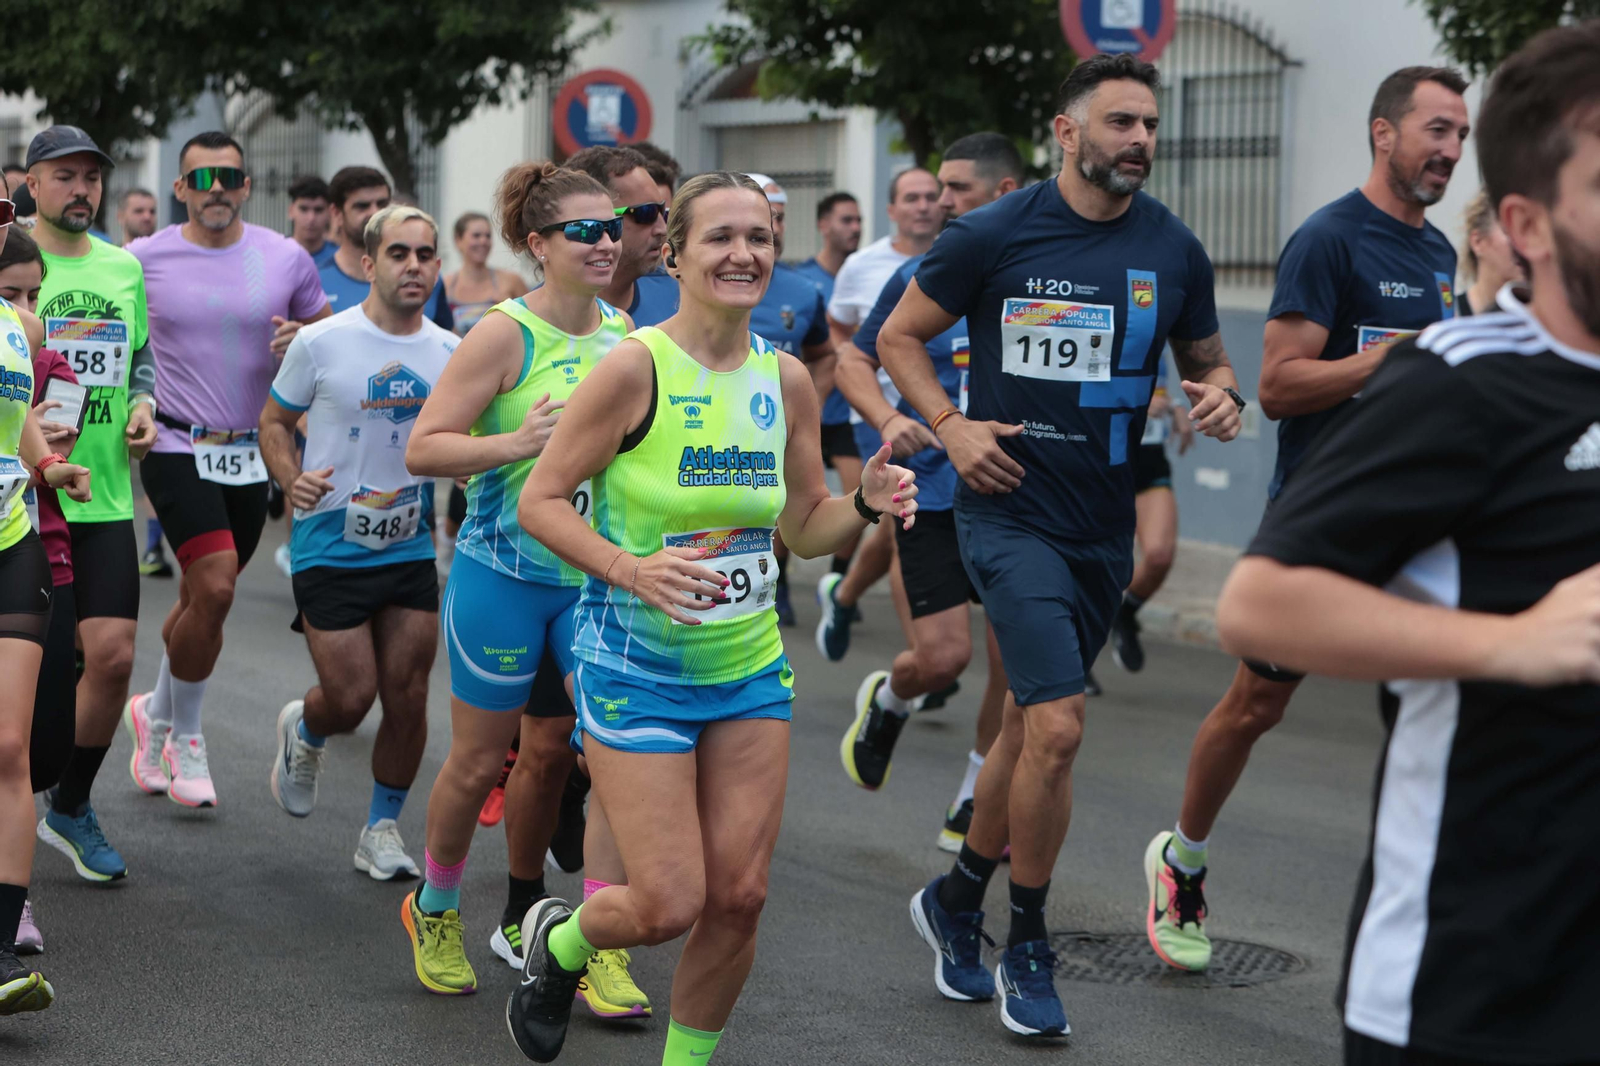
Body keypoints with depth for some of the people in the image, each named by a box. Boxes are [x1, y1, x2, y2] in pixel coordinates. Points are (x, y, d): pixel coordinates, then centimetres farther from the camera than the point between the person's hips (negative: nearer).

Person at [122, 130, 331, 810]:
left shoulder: (285, 259, 2)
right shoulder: (143, 258, -3)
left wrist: (302, 338, -10)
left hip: (251, 454, 3)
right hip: (178, 448, -3)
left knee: (201, 600, 11)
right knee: (214, 590, -18)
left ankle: (154, 717, 34)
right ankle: (184, 735, 2)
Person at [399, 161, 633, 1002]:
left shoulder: (622, 331, 4)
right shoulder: (506, 333, -13)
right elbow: (422, 449, -16)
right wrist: (515, 443, -28)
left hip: (597, 577, 5)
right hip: (505, 575, -5)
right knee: (480, 759, 7)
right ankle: (434, 910, 30)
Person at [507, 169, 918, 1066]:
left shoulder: (787, 380, 2)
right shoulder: (635, 368, -15)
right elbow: (541, 500, -11)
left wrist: (868, 505, -8)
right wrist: (630, 569, -26)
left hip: (750, 668, 5)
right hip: (638, 668, -5)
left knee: (740, 896, 2)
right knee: (670, 906, -6)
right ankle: (558, 941, 29)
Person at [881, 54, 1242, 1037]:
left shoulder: (1174, 251, 2)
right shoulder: (994, 235, -7)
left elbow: (1206, 360, 16)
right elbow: (900, 338, 4)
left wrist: (1223, 397, -7)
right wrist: (950, 426, -10)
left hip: (1105, 525, 5)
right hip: (1011, 508, -5)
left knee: (1031, 723, 16)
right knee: (1059, 726, -15)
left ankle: (958, 899, 37)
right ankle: (1029, 951, 3)